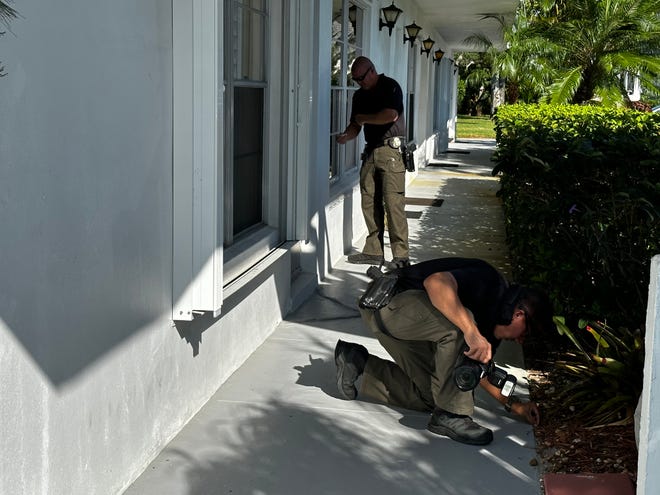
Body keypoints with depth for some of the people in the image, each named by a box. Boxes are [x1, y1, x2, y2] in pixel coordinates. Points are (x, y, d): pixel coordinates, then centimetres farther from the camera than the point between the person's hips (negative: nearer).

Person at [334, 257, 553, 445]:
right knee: (457, 325, -32)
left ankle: (358, 366, 19)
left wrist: (513, 404, 12)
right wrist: (471, 331, -43)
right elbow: (436, 282, -38)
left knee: (430, 396, 6)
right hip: (385, 300, -10)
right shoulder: (488, 283, -21)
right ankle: (450, 415, -18)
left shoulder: (493, 320, 9)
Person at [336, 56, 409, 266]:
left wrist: (364, 118, -6)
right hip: (370, 151, 7)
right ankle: (374, 251, 14)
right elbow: (356, 124, 17)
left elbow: (390, 115, -19)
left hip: (390, 149, -7)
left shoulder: (390, 87, -5)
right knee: (369, 203, 5)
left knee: (393, 203, -10)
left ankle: (401, 255, -8)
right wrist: (346, 136, -6)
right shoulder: (360, 95, 17)